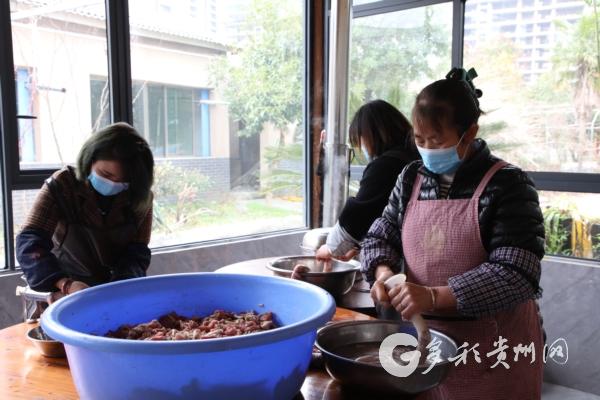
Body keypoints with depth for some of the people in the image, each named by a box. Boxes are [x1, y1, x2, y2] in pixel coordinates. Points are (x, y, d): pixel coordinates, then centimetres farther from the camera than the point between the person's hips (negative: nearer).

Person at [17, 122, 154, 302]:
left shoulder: (140, 197, -6)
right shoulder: (61, 185, -11)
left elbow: (137, 253, -7)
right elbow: (29, 242, -19)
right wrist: (66, 285, -36)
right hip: (66, 290, -2)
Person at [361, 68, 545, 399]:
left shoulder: (507, 185, -12)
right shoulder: (411, 179, 4)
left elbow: (515, 274, -20)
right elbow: (381, 236, 8)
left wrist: (434, 296, -29)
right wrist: (383, 271, -14)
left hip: (493, 350, -4)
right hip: (425, 337, 4)